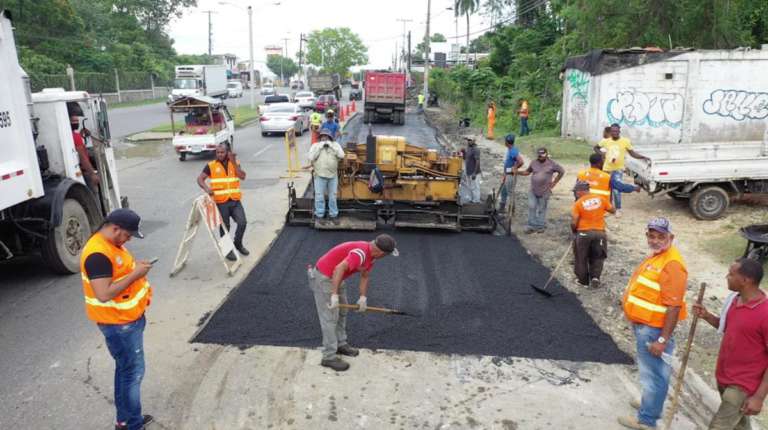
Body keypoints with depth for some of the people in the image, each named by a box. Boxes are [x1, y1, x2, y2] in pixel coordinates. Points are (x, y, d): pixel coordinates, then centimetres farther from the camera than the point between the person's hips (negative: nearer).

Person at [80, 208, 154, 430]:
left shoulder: (112, 244, 5)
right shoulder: (98, 254, -27)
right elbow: (104, 294, -31)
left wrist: (135, 265, 3)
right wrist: (135, 274, -26)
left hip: (129, 318, 10)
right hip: (119, 324, -10)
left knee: (126, 369, 19)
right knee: (132, 371, 3)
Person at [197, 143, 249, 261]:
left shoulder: (235, 163, 7)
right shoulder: (211, 166, -1)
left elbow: (242, 176, -8)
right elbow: (200, 179, -5)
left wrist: (233, 162, -13)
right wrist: (206, 188, -24)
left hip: (235, 201, 2)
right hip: (221, 202, -2)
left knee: (242, 222, -7)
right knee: (225, 227, 6)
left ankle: (238, 244, 20)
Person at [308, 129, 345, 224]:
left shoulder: (335, 144, 4)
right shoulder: (315, 146, 2)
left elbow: (341, 155, -10)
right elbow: (311, 158, -11)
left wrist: (331, 146, -11)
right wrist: (319, 147, -13)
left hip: (333, 175, 1)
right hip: (320, 176, -1)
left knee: (333, 196, 10)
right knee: (319, 196, 4)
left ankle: (333, 215, 22)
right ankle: (319, 215, 15)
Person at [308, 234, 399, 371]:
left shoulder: (371, 254, 0)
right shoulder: (361, 253, -31)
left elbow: (365, 276, 10)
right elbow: (339, 269, -42)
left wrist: (363, 297, 2)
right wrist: (334, 295, -41)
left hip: (337, 278, 10)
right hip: (324, 277, -10)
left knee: (341, 312, 19)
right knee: (330, 317, -6)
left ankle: (340, 344, 34)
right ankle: (329, 357, 2)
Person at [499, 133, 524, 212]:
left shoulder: (513, 151, -24)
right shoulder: (509, 150, 7)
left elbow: (520, 162, -36)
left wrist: (514, 168, -19)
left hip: (511, 175, -10)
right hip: (507, 174, 10)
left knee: (510, 193, 1)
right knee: (503, 191, 19)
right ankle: (502, 208, 33)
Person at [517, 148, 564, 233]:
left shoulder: (551, 164, -4)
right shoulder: (534, 163, 4)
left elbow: (562, 171, 5)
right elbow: (527, 172, 16)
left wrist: (554, 183, 2)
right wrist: (517, 172, 0)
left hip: (544, 191, -3)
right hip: (533, 191, 3)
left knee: (542, 209, 6)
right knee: (531, 207, -1)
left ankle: (541, 226, 19)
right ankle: (532, 226, 9)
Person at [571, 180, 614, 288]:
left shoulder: (578, 203, -8)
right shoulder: (601, 198, -1)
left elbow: (574, 222, -11)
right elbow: (612, 210, 11)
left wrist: (574, 231, 8)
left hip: (583, 233, -2)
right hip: (599, 232, 3)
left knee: (581, 258, 15)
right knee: (597, 257, 18)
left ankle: (583, 279, 24)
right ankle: (595, 277, 2)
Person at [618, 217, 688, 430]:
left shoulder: (672, 264, -24)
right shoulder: (656, 255, 7)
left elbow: (674, 306, -26)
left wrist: (663, 339, -25)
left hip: (654, 329, -9)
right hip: (644, 325, 10)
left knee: (653, 373, 4)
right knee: (650, 370, 24)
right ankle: (651, 402, 41)